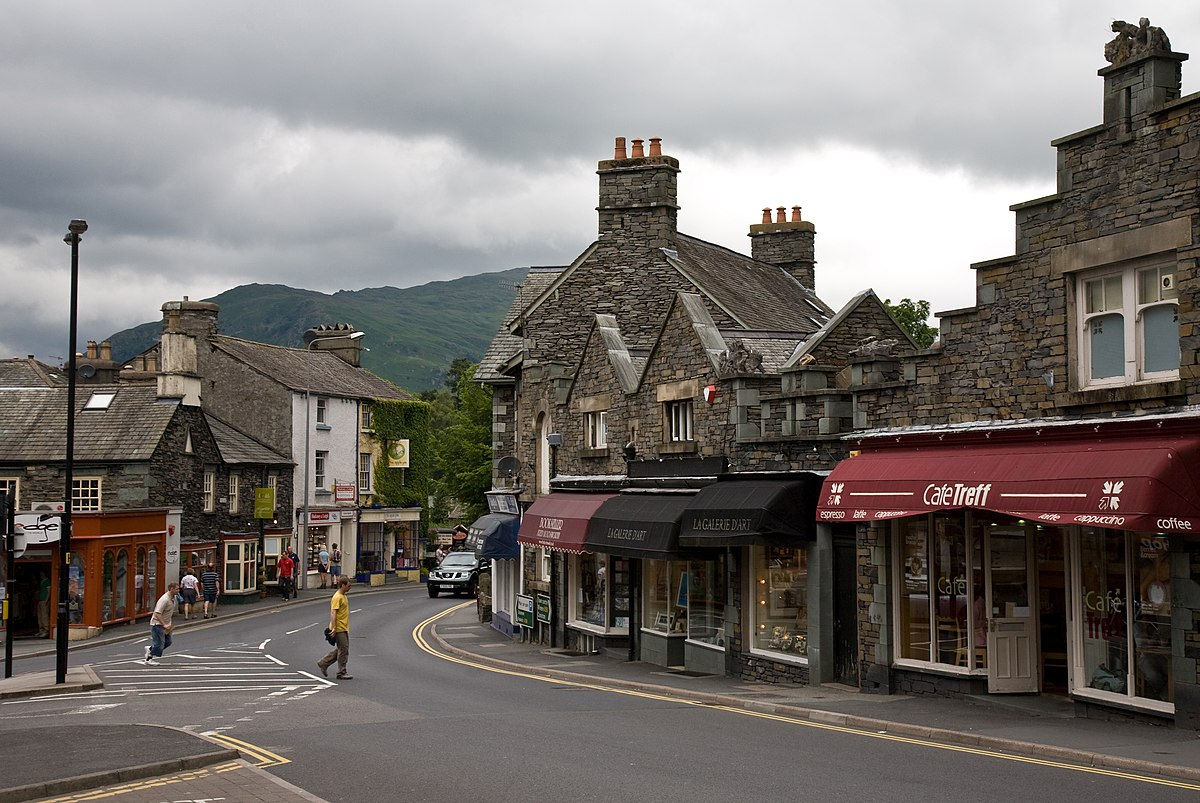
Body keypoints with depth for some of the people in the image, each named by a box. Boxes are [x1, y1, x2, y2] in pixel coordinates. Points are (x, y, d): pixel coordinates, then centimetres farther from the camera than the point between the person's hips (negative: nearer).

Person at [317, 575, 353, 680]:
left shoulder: (343, 596, 14)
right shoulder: (337, 598, -17)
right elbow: (333, 613, -23)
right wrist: (334, 627, -28)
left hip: (344, 628, 10)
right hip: (339, 629, -10)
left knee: (341, 649, 15)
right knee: (343, 650, -5)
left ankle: (323, 663, 24)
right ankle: (341, 673, 3)